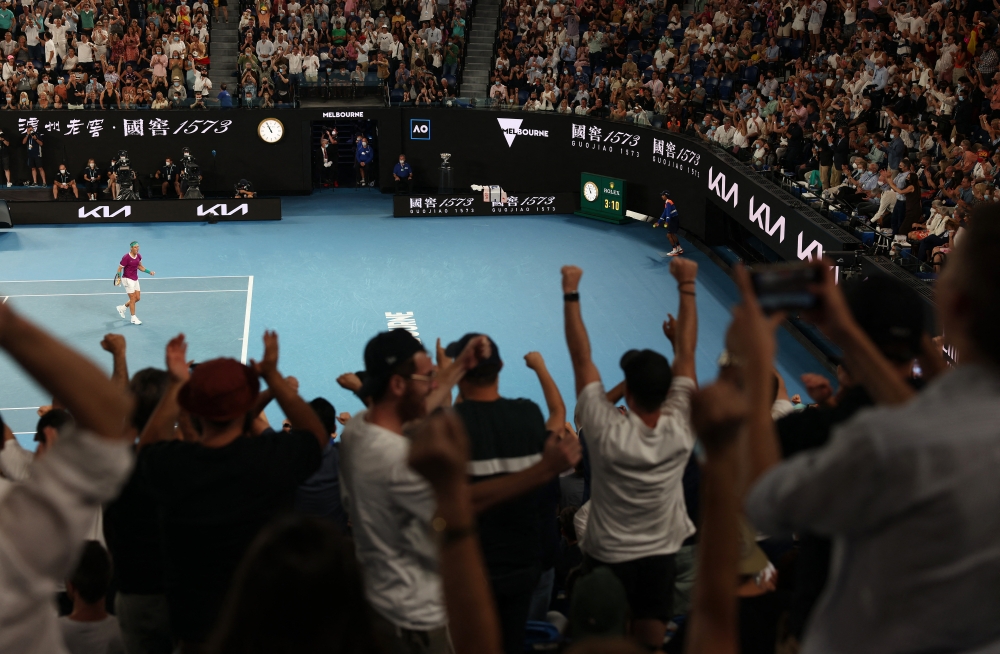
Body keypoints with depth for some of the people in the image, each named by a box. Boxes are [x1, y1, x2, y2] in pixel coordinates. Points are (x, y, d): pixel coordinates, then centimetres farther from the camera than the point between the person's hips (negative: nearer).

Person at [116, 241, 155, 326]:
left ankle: (122, 308, 33)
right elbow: (120, 268, -15)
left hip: (135, 279, 7)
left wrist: (149, 272, 6)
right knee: (133, 299, -2)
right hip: (128, 279, -7)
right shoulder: (126, 257, -21)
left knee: (137, 298, 12)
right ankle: (133, 318, 11)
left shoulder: (139, 256, 0)